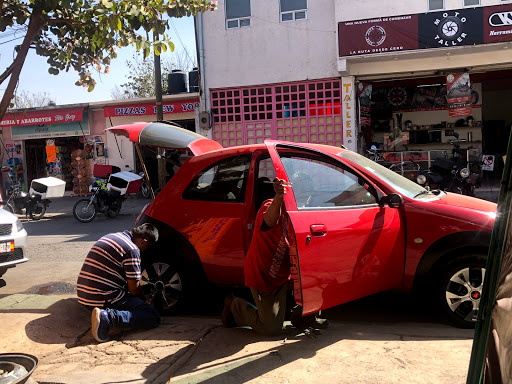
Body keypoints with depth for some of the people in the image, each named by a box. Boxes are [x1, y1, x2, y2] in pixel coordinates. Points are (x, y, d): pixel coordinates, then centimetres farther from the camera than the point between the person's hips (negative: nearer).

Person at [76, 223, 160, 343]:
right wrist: (144, 300, 12)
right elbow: (134, 289, -10)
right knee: (153, 318, -10)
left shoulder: (109, 237, 15)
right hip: (104, 299, -9)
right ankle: (107, 317, -21)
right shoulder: (132, 249, -14)